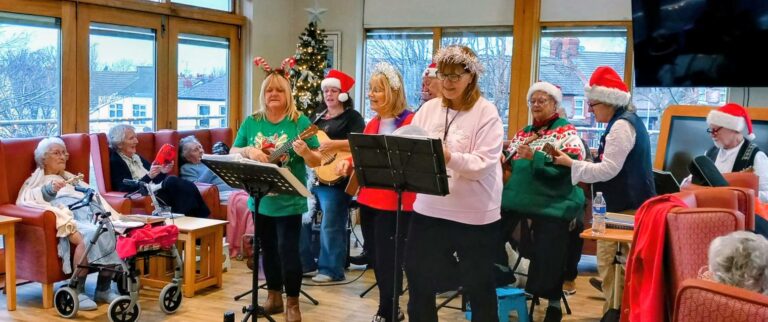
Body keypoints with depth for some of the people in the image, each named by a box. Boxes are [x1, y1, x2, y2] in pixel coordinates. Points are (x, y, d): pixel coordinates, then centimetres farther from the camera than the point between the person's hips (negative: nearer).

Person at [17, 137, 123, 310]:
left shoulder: (72, 179, 38)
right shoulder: (36, 182, 21)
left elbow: (94, 198, 26)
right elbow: (27, 199, -1)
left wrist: (112, 217, 6)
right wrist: (50, 189, -23)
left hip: (90, 215, 5)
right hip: (68, 218, -5)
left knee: (113, 232, -30)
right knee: (88, 236, -39)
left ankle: (104, 288, -22)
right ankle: (77, 291, -28)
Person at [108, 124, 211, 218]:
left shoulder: (137, 157, 22)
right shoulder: (115, 161, -1)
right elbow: (127, 189, -14)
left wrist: (162, 172, -1)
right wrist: (148, 176, -25)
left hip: (157, 191, 7)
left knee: (188, 186, -24)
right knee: (172, 181, -32)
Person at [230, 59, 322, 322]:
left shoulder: (300, 121, -6)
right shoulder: (251, 122, 4)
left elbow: (317, 162, -7)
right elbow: (232, 153, 5)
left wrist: (305, 152, -28)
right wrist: (249, 151, -16)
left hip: (289, 200, -4)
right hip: (260, 199, 4)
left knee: (287, 250, -6)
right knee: (268, 249, 15)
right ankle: (274, 296, 32)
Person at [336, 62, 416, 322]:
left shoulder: (410, 122, -10)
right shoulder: (372, 124, 14)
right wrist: (348, 163, 2)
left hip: (395, 203, -8)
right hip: (368, 200, 8)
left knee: (388, 261, -1)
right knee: (377, 260, 16)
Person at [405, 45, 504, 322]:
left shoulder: (486, 112, -8)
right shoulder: (428, 109, 7)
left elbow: (483, 165, -19)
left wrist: (449, 157, -34)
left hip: (475, 215, -4)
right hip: (429, 210, 5)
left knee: (478, 286, 11)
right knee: (418, 280, 13)